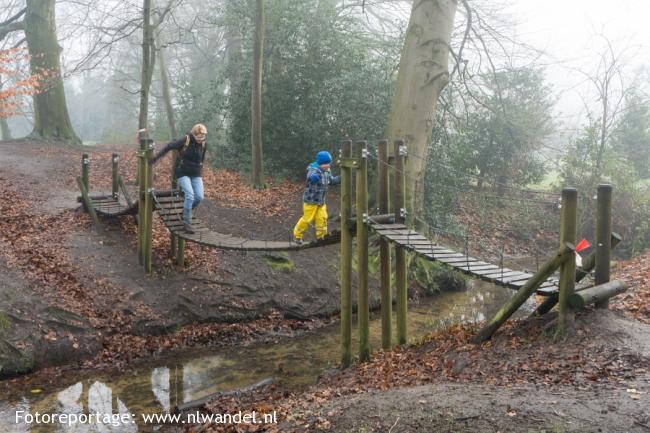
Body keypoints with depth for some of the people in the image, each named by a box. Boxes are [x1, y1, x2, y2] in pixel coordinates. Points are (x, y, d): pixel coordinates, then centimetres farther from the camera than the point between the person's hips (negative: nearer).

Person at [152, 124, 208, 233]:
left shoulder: (204, 145, -2)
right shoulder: (185, 141, -15)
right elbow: (169, 146, -9)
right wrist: (156, 157, -11)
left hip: (196, 174, 4)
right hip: (183, 173, -4)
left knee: (199, 196, -10)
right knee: (190, 195, -20)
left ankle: (186, 212, 19)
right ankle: (187, 222, -9)